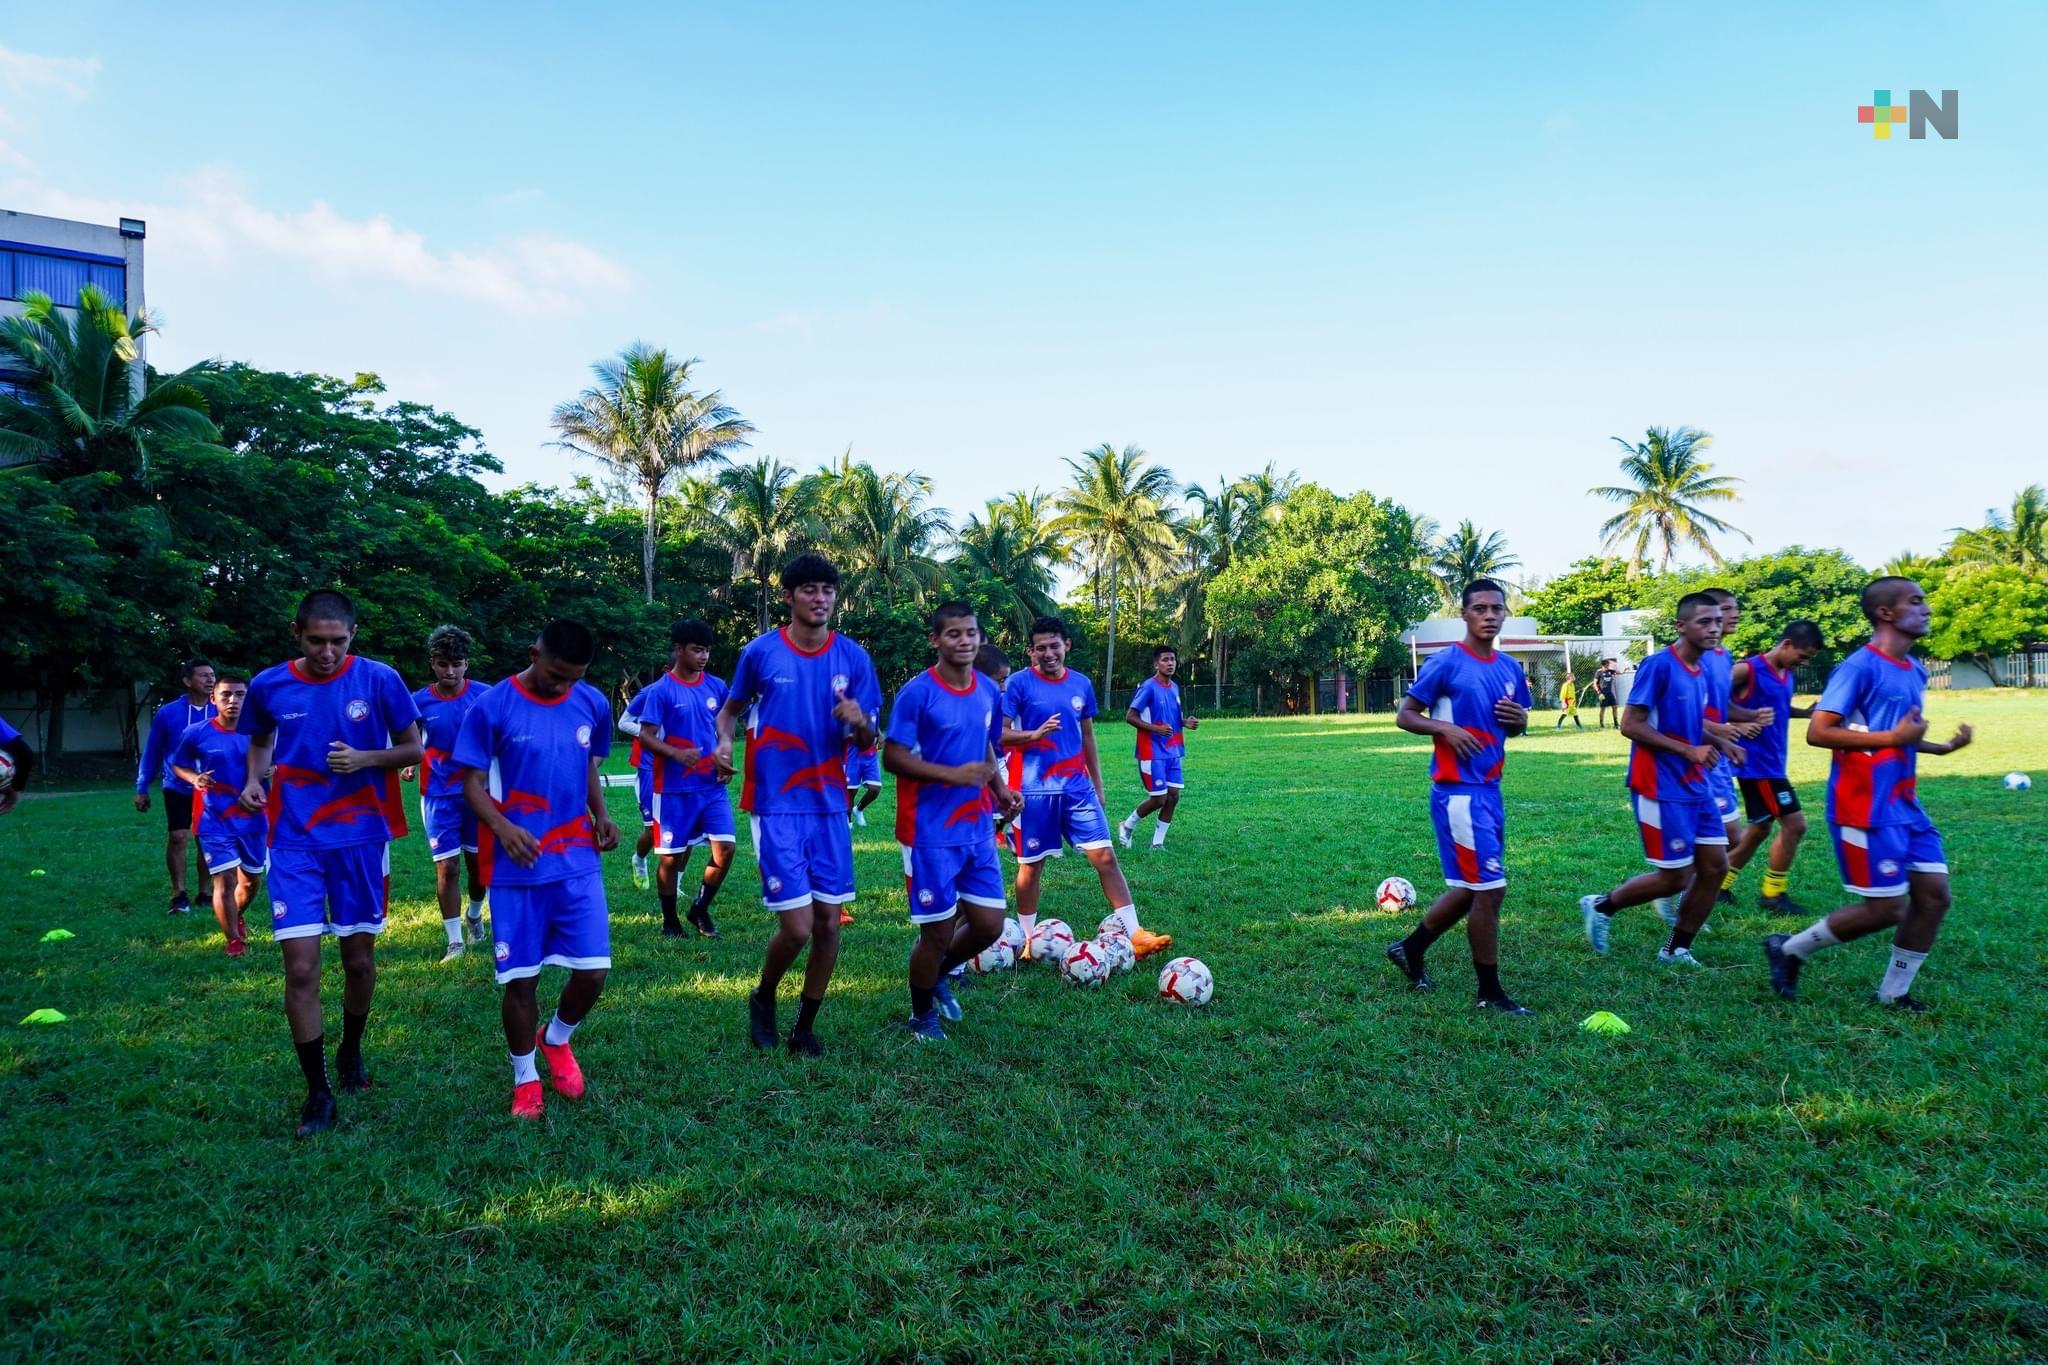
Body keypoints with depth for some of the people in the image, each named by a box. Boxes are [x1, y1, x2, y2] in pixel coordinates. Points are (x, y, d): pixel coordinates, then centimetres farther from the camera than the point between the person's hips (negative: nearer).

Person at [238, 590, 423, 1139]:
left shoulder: (379, 680, -7)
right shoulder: (268, 686, -1)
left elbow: (414, 749, 1)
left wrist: (365, 757, -17)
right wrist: (254, 778, -2)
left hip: (361, 837, 0)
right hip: (296, 841, 0)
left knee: (359, 959, 10)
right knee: (301, 968, -6)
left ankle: (351, 1052, 38)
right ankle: (318, 1092, 7)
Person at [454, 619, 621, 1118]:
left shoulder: (593, 705, 3)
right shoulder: (492, 707, -9)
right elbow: (472, 781, -5)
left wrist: (601, 815, 0)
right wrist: (501, 826, -23)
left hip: (578, 862, 3)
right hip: (516, 867, -3)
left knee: (593, 970, -2)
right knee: (520, 979, 4)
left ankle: (557, 1040, 30)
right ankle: (525, 1077, 26)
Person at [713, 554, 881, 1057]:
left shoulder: (853, 657, 2)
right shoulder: (760, 651, -4)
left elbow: (867, 743, 6)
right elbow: (731, 708, 12)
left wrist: (861, 723, -17)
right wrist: (725, 742, -9)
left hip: (830, 806, 3)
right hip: (777, 808, -3)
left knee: (828, 923, 5)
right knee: (797, 927, -8)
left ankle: (805, 1026, 25)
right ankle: (763, 998, 24)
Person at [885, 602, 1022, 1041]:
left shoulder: (989, 692, 7)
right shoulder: (916, 692, -13)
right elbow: (893, 758, -15)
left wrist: (1000, 788, 1)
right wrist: (955, 775, -24)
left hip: (977, 828, 6)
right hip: (930, 832, -6)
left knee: (989, 925, 6)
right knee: (938, 933, 1)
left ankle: (938, 973, 36)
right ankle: (922, 1014, 27)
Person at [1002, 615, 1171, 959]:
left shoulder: (1081, 684, 7)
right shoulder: (1019, 683, -6)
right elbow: (999, 734, -8)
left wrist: (1098, 785, 16)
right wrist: (1035, 734, -25)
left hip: (1077, 787, 4)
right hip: (1035, 790, -3)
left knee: (1105, 856, -2)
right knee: (1031, 864, 6)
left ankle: (1135, 934, 0)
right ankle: (1029, 938, 22)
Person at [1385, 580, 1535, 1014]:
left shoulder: (1510, 669, 11)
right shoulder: (1446, 664, -9)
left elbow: (1517, 728, 21)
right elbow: (1404, 715, -6)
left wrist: (1518, 718, -2)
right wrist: (1445, 728, -22)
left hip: (1490, 789, 8)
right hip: (1458, 791, -8)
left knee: (1473, 887, 15)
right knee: (1489, 889, -7)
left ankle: (1410, 949, 33)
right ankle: (1490, 993, 7)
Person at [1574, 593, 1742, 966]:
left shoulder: (1701, 672, 11)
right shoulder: (1659, 665, -15)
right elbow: (1630, 725, -18)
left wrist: (1716, 742, 6)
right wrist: (1688, 751, -18)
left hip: (1695, 787, 9)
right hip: (1662, 790, -8)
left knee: (1715, 866, 7)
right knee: (1675, 878, -3)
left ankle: (1676, 948, 19)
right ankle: (1600, 906, 18)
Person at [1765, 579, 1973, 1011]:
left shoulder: (1914, 671, 13)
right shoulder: (1861, 667, -15)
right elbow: (1817, 732, -21)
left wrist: (1942, 746, 11)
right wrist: (1893, 738, -24)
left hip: (1904, 804, 9)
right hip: (1866, 808, -9)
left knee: (1934, 895, 6)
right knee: (1887, 908, -5)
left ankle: (1894, 993, 19)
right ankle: (1789, 949, 13)